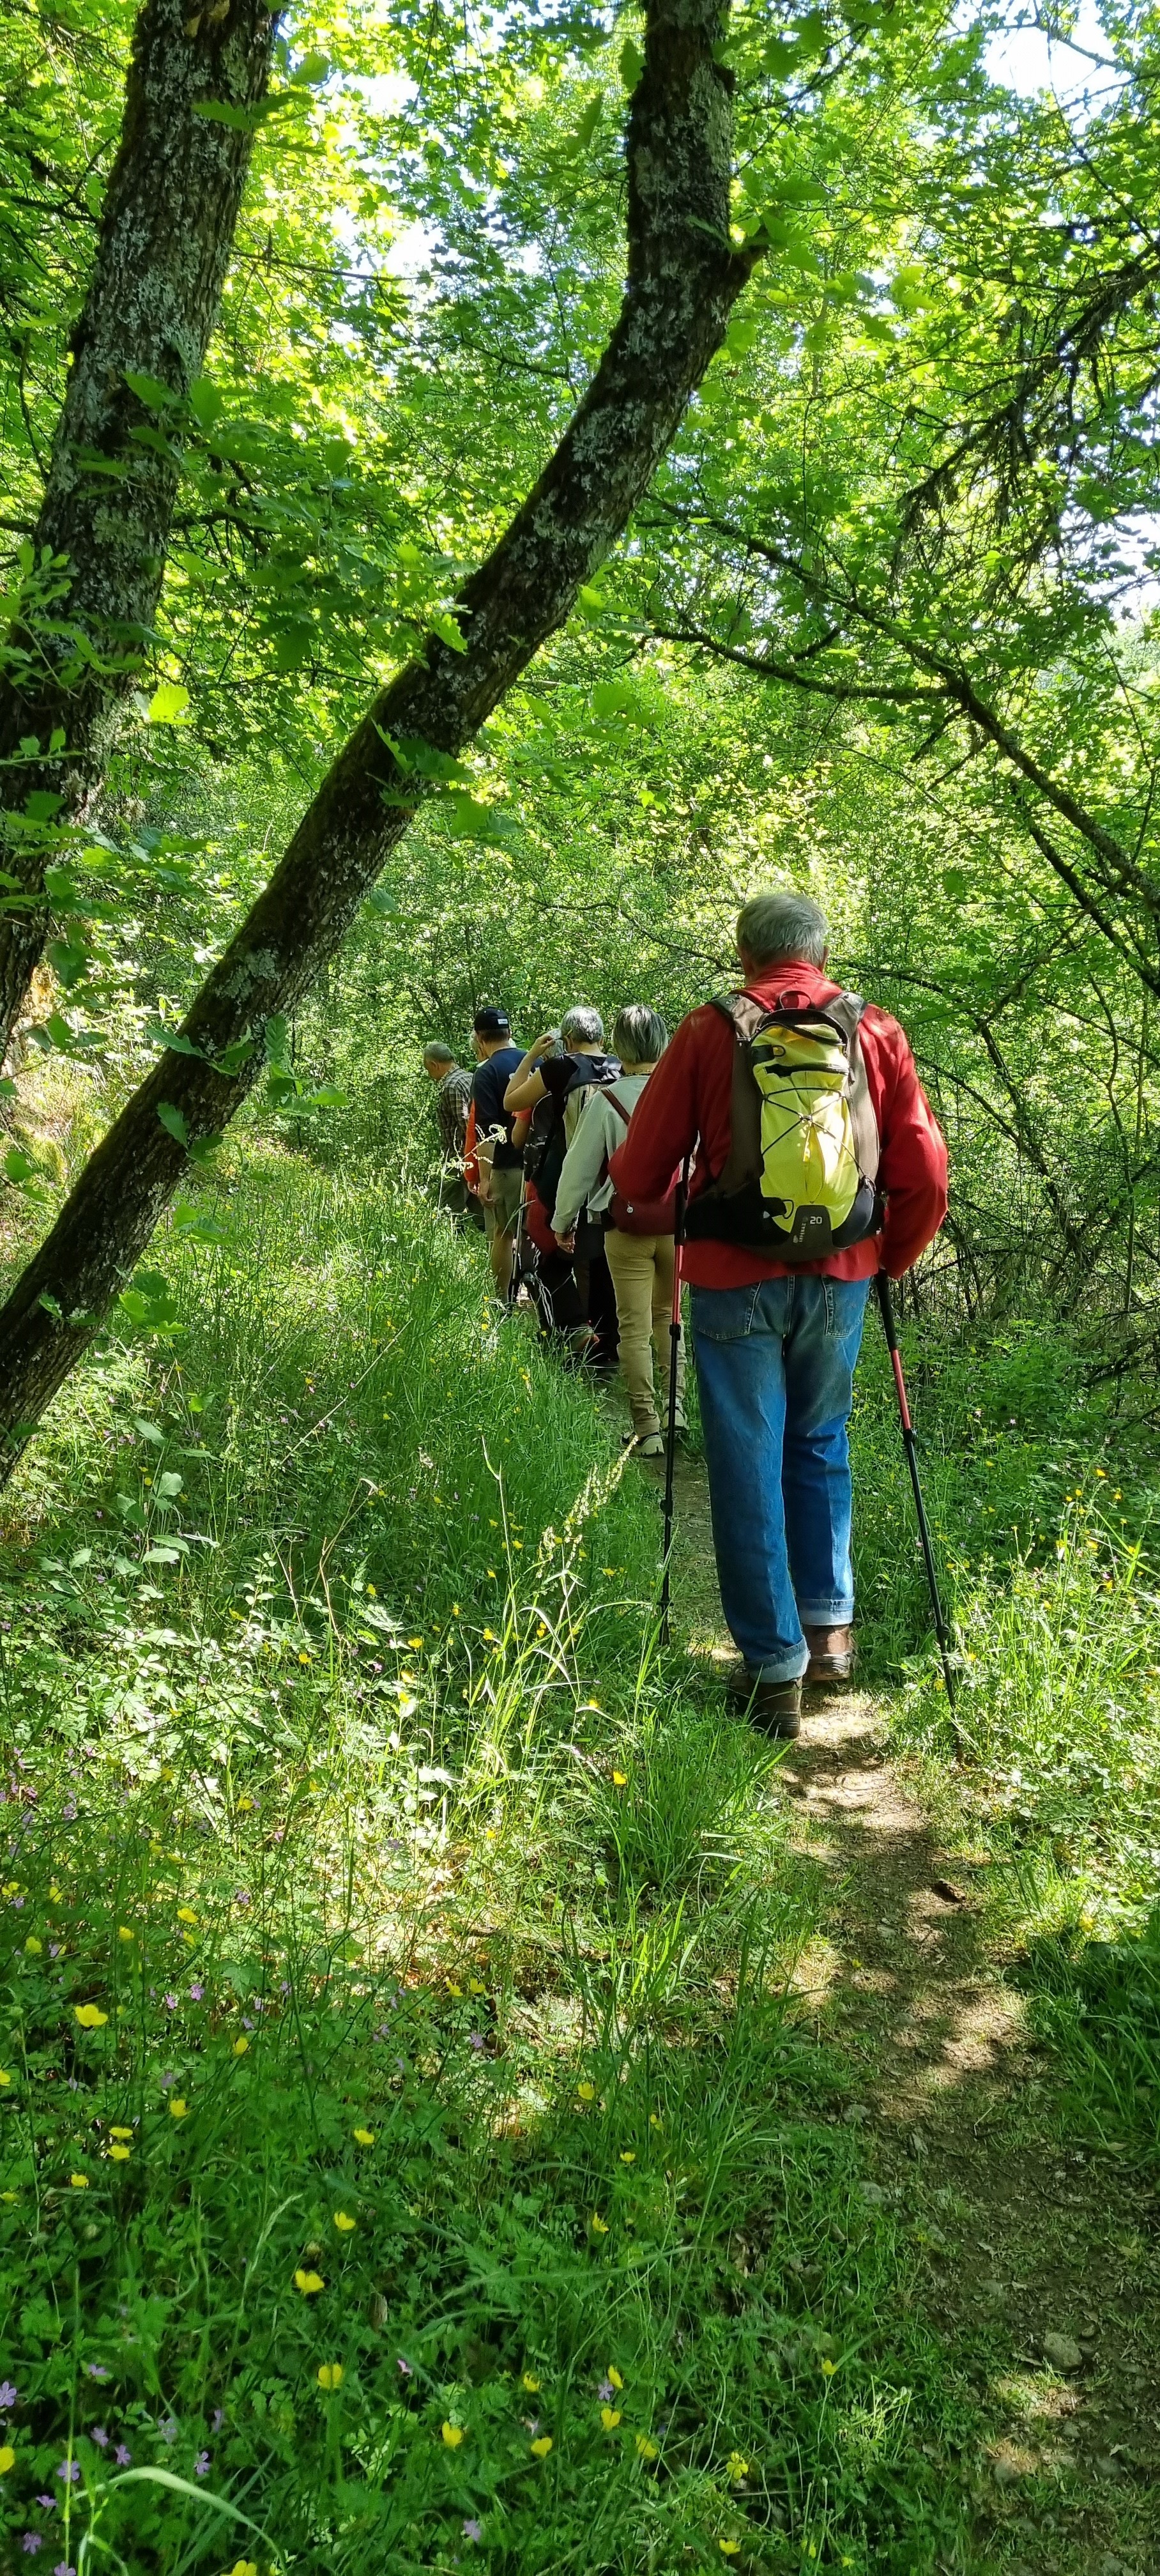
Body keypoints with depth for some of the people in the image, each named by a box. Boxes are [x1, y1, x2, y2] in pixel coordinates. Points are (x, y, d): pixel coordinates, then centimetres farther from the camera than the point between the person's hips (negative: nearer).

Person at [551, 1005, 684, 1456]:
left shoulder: (606, 1100, -10)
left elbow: (580, 1165, -2)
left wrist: (563, 1221, 12)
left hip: (627, 1228, -2)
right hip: (681, 1222, 3)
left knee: (634, 1328, 3)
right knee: (668, 1317, 20)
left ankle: (647, 1429, 2)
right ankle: (676, 1406, 10)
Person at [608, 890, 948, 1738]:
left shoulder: (710, 1031, -3)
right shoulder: (876, 1030, 3)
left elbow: (640, 1170, -2)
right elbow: (925, 1172, 2)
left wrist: (662, 1215, 20)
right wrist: (896, 1255, 19)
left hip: (736, 1277, -2)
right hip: (841, 1278, 3)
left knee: (748, 1466, 6)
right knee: (820, 1445, 22)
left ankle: (774, 1668, 11)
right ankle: (830, 1625, 22)